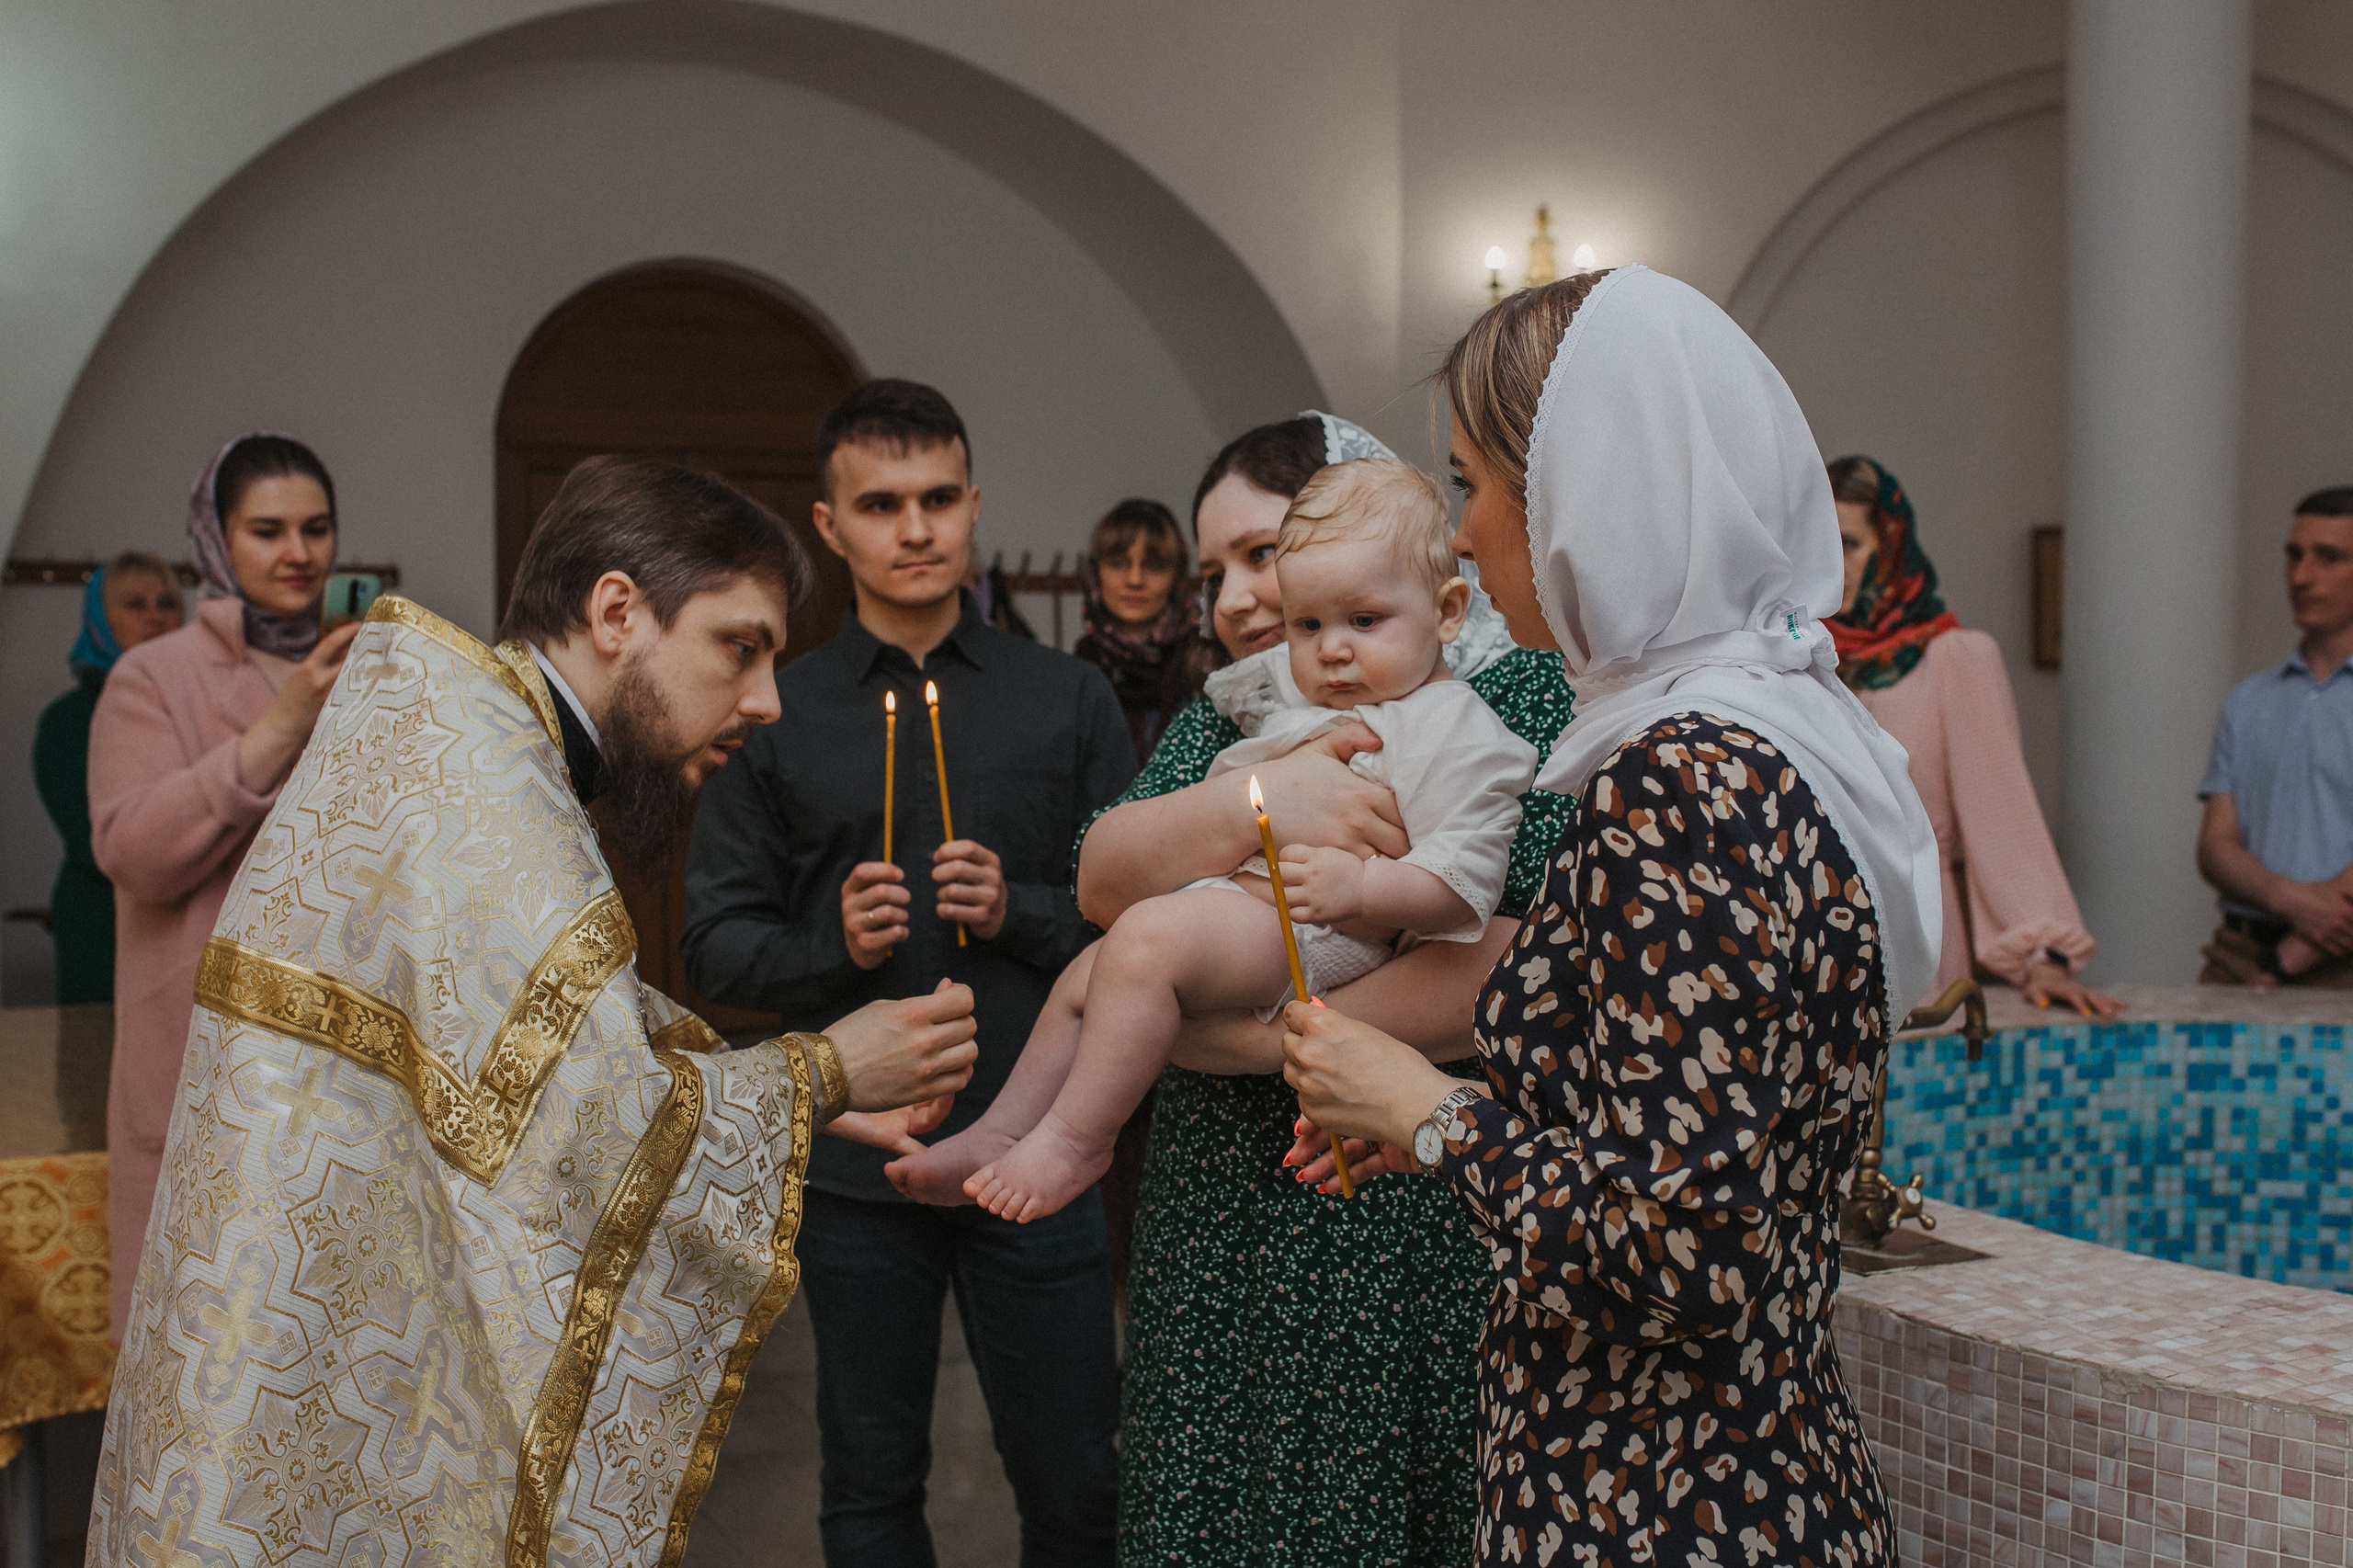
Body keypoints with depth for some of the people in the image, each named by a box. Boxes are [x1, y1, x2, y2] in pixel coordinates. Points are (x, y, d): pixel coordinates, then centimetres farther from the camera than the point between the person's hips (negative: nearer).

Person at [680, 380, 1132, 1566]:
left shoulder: (1067, 699, 4)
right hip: (855, 1159, 1)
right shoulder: (774, 714, 4)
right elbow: (715, 943, 3)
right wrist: (833, 945, -14)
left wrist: (1022, 912, -14)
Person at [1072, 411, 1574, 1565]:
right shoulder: (1227, 721, 14)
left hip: (1422, 1230, -5)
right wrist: (1255, 803, -22)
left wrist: (1247, 1034, -18)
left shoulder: (1516, 695, -6)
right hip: (1220, 1222, 5)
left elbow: (1512, 971, -20)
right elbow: (1104, 878, -3)